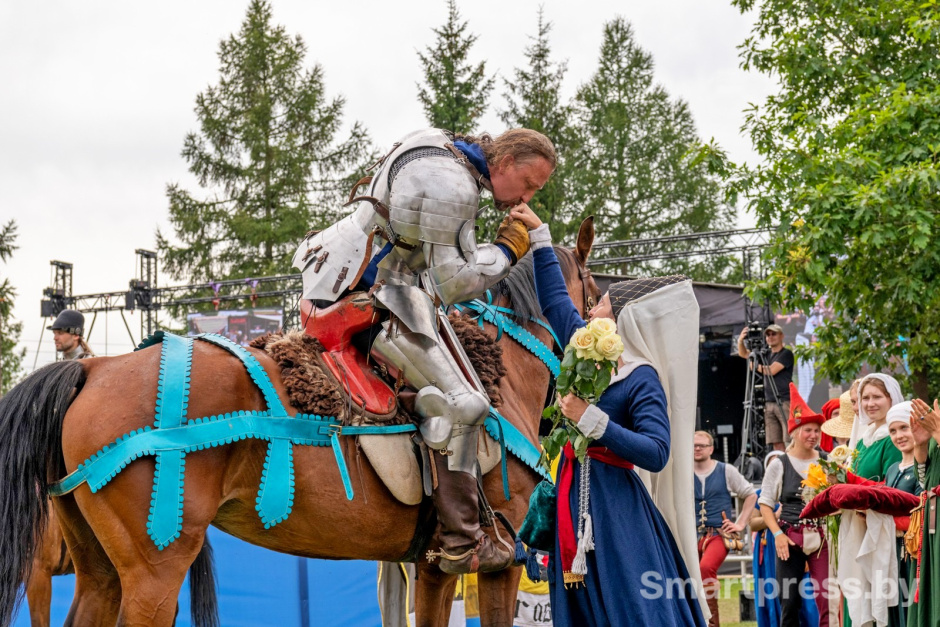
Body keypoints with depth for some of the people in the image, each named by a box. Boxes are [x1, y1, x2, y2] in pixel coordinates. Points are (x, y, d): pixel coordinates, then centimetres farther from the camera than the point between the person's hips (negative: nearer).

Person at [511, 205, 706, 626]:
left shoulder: (643, 379, -11)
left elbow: (656, 453, -22)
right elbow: (555, 302, 21)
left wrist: (592, 421, -25)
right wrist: (539, 236, 23)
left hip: (616, 508, -7)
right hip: (574, 503, 7)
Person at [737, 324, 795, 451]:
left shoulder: (786, 354, 0)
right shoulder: (766, 354, 19)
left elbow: (771, 370, -10)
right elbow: (743, 353, 21)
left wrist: (756, 366, 5)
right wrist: (740, 341, 2)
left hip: (785, 402, -6)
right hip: (769, 403, 6)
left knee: (790, 440, -12)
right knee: (776, 442, -1)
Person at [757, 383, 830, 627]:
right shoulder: (780, 465, 2)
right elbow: (765, 504, 4)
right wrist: (777, 534, -7)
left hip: (821, 536, 0)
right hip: (791, 537, 0)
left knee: (827, 599, -9)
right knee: (789, 602, 3)